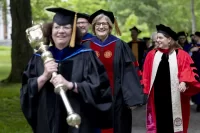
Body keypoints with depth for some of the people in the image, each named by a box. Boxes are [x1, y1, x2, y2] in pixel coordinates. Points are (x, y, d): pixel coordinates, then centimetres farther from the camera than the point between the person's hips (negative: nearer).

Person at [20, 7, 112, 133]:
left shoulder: (86, 56, -4)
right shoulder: (39, 57, 5)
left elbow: (99, 88, -11)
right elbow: (26, 91, 1)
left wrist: (69, 85, -22)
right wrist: (44, 76, -16)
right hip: (47, 122, 3)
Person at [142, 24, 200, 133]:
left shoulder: (181, 55, -1)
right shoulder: (152, 55, 7)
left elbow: (189, 71, -6)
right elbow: (146, 75, 8)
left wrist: (184, 82, -24)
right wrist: (144, 90, 2)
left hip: (174, 96, -2)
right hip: (157, 95, 2)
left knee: (173, 123, 5)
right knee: (159, 122, 7)